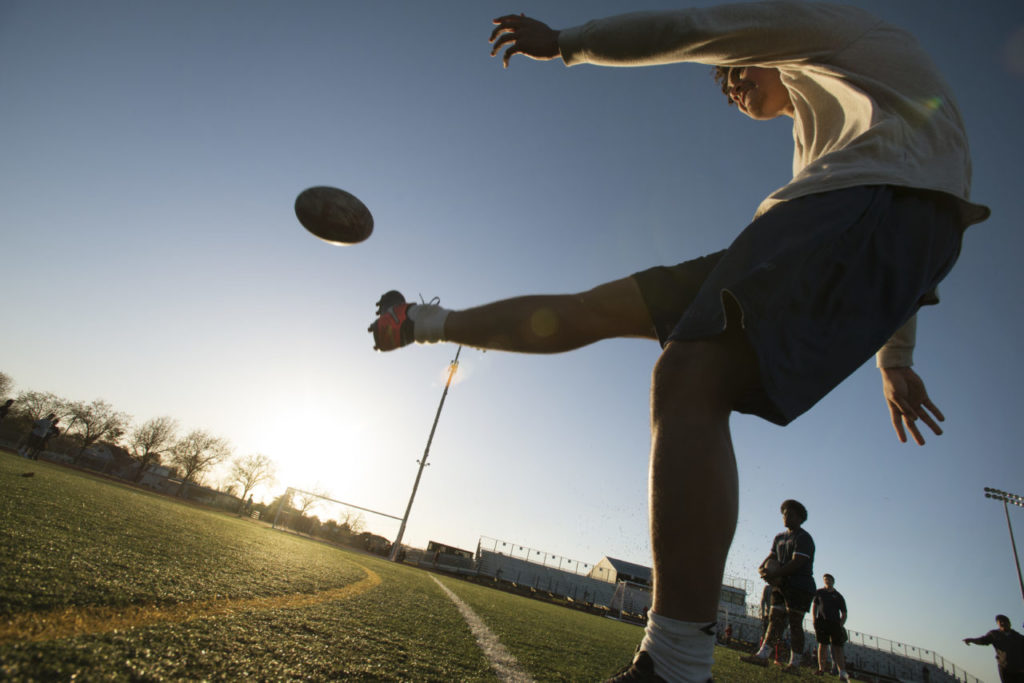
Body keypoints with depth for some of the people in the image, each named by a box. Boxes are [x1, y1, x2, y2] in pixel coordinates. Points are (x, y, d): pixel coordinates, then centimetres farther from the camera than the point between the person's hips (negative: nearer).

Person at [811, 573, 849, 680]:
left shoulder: (839, 596, 10)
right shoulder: (819, 592, 12)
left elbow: (844, 614, 12)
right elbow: (814, 605, 17)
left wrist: (840, 625, -2)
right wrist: (814, 619, 5)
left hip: (835, 623, 0)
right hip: (822, 622, 0)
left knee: (837, 647, -6)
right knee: (822, 645, -5)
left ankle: (842, 673, -9)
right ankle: (821, 669, -3)